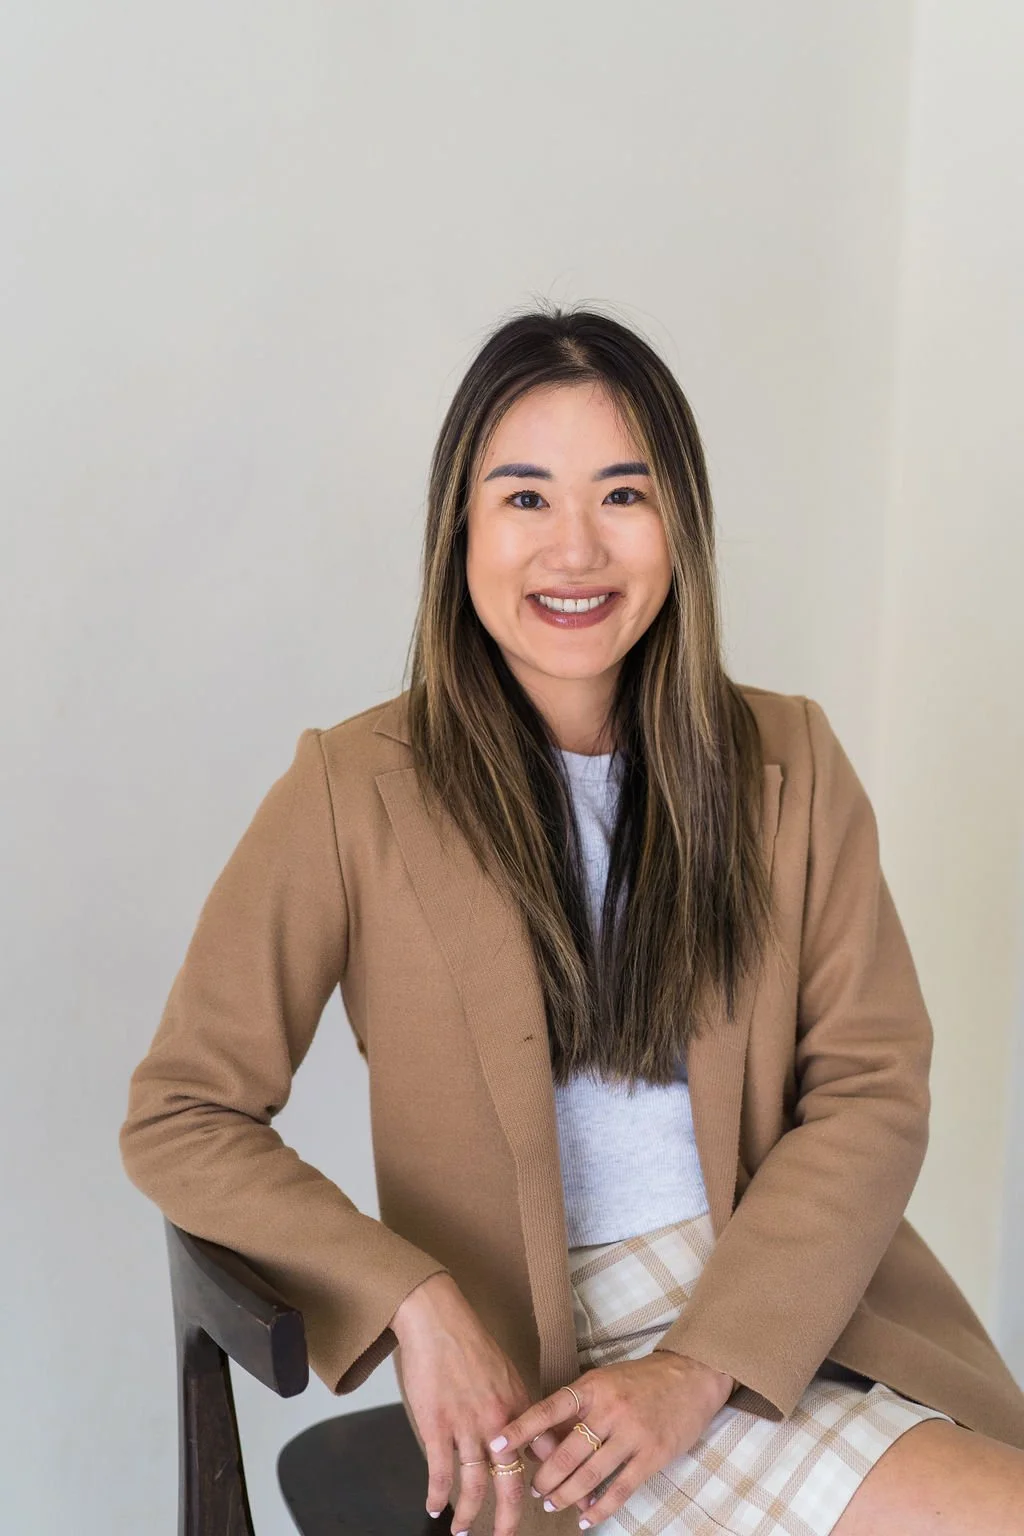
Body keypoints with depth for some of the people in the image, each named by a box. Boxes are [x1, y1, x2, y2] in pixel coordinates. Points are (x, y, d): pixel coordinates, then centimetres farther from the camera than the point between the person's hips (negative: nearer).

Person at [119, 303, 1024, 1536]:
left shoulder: (787, 764, 4)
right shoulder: (354, 792, -5)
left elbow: (873, 1089, 0)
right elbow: (177, 1119, -2)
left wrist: (701, 1364, -11)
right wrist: (415, 1300, -14)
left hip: (791, 1304, 5)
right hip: (550, 1365, -4)